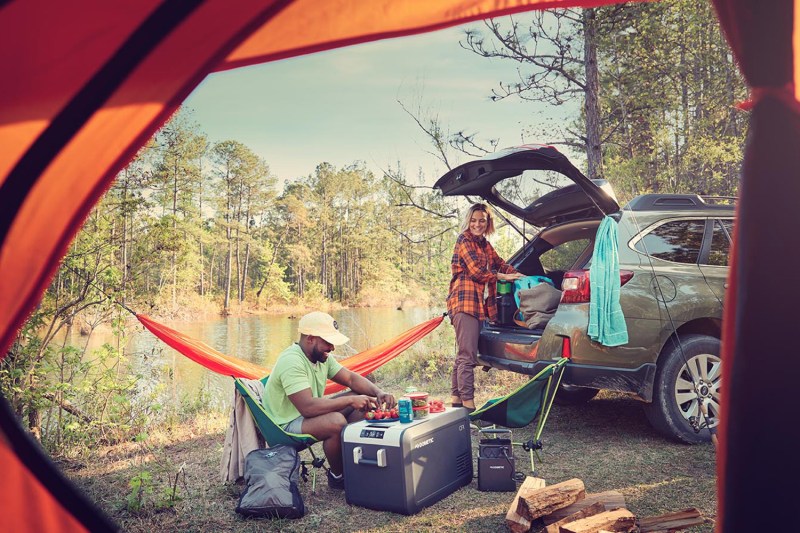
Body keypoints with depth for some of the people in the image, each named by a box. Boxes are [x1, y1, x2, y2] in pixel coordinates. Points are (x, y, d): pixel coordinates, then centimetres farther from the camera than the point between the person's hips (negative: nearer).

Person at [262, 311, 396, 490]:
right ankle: (337, 476, -8)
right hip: (286, 425, -10)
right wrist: (350, 400, -30)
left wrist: (378, 393, -12)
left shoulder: (321, 356, 3)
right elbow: (308, 407, -36)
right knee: (337, 421, -35)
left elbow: (351, 378, 6)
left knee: (362, 397, -1)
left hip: (307, 413, 10)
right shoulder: (292, 362, -27)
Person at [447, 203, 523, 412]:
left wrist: (521, 276, 9)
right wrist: (503, 277, -3)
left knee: (464, 355, 11)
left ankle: (457, 400, 16)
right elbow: (476, 270, -12)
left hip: (478, 305, 9)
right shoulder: (464, 240, -4)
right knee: (468, 356, -11)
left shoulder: (484, 245, 21)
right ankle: (468, 404, -11)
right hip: (465, 303, -8)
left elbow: (499, 263, 23)